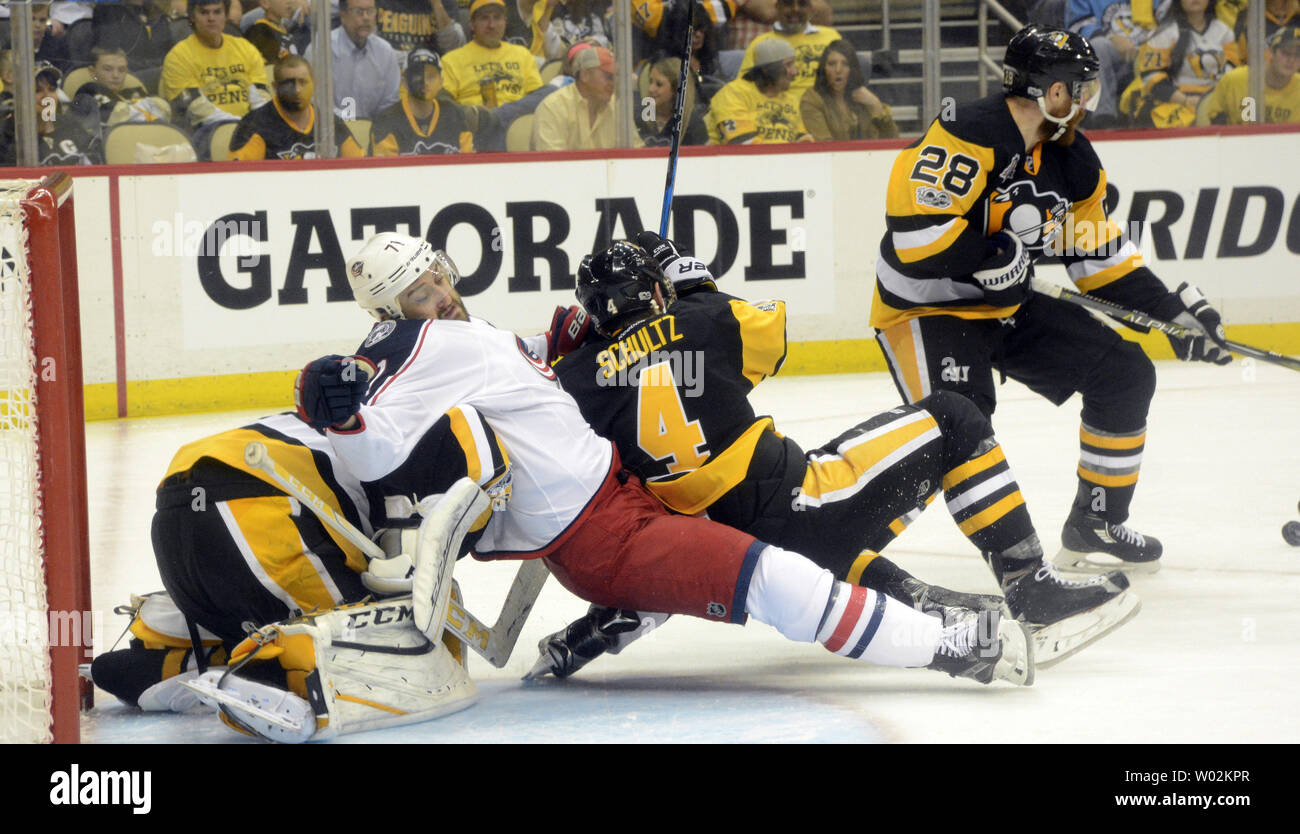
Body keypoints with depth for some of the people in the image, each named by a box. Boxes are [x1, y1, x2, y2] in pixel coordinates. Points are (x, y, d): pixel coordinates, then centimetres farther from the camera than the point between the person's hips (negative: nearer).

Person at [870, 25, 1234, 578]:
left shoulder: (1070, 159, 4)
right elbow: (913, 224, -33)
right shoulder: (971, 137, -25)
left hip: (1008, 306, 9)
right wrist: (993, 254, -25)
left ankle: (1094, 529, 18)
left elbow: (1098, 253, 14)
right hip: (926, 309, -9)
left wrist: (1170, 309, 8)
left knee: (1125, 374, 6)